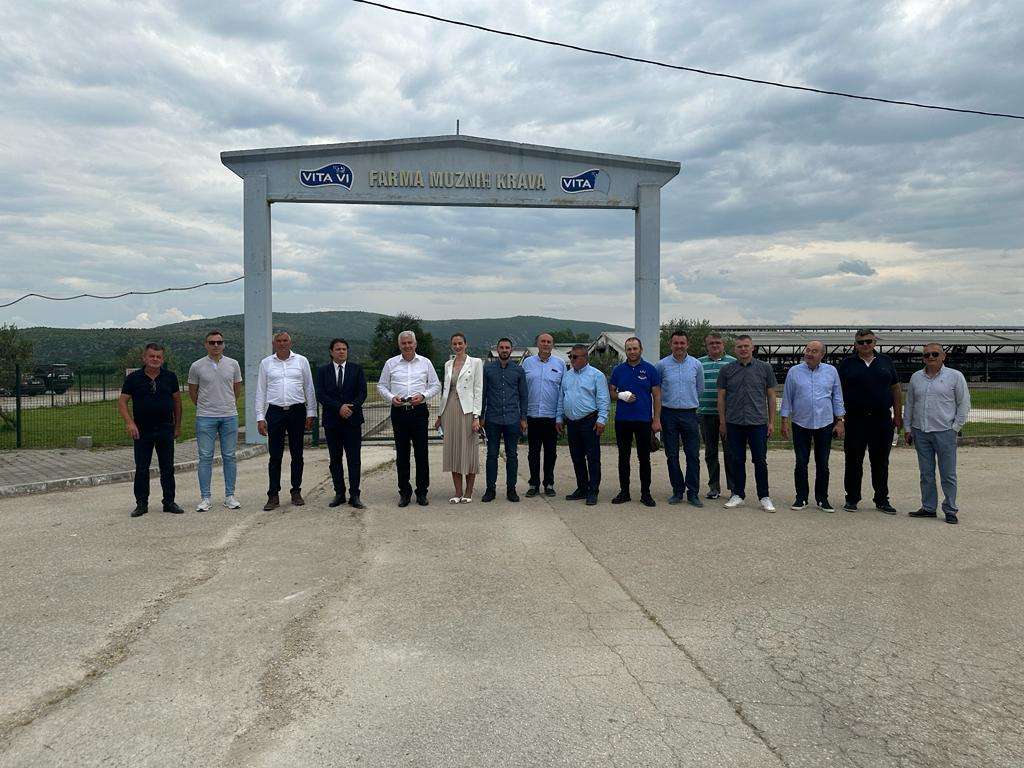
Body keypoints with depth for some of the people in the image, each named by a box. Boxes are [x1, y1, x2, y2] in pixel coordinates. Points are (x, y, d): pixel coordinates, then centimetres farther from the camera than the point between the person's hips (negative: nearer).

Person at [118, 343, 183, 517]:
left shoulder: (170, 377, 3)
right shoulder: (133, 378, -2)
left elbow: (177, 400, 11)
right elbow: (122, 401, -2)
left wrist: (177, 425, 10)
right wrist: (130, 423, -15)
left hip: (166, 429, 1)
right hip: (142, 431, -1)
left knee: (168, 468, 6)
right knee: (141, 469, 4)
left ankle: (169, 502, 15)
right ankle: (141, 504, 13)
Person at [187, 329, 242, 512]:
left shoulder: (233, 364, 4)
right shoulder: (197, 366, -1)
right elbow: (192, 392, 11)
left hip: (229, 416, 2)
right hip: (205, 417, -1)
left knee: (229, 456, 5)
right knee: (205, 457, 0)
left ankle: (230, 496, 12)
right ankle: (205, 497, 7)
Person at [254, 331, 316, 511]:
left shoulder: (301, 361, 6)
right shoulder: (266, 363, 7)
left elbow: (309, 388, 8)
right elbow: (260, 392, 7)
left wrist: (311, 413, 3)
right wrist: (260, 418, 1)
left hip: (297, 411, 0)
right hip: (275, 412, 0)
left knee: (297, 454, 7)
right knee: (275, 456, 1)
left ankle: (296, 492, 17)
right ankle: (273, 496, 6)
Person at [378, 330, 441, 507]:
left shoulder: (425, 363, 6)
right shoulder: (391, 363, 7)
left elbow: (436, 385, 8)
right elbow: (381, 385, 10)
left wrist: (423, 396, -9)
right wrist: (391, 397, -8)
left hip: (419, 411, -1)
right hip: (399, 412, 1)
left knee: (421, 453, 0)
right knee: (401, 453, 6)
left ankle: (422, 492, 10)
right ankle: (404, 492, 16)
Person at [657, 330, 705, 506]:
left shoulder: (696, 365, 4)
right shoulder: (662, 364, 0)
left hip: (689, 414, 0)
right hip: (669, 414, 0)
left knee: (693, 455, -2)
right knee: (672, 456, 4)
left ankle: (693, 493, 5)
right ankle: (678, 491, 15)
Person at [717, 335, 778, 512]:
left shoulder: (765, 368, 3)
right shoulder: (727, 370, 5)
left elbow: (771, 396, 5)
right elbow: (721, 397, 7)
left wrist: (771, 421, 1)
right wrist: (722, 422, 3)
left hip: (758, 422, -1)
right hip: (734, 423, 1)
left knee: (760, 461, 2)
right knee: (737, 461, 8)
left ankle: (764, 497, 12)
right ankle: (738, 495, 18)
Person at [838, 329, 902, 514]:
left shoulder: (885, 362, 11)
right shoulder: (847, 364, 5)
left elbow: (896, 389, 14)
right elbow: (839, 391, 4)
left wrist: (898, 415, 8)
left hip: (882, 419, 2)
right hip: (855, 420, -2)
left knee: (881, 462, 8)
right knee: (853, 461, 3)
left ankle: (882, 500, 17)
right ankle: (852, 499, 13)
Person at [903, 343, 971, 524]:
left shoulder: (955, 376, 1)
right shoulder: (916, 377, 11)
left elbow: (964, 403, 1)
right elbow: (909, 404, 16)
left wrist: (955, 427, -4)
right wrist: (907, 428, 12)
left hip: (945, 432, -3)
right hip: (920, 432, 4)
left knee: (948, 474, 1)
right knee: (926, 473, 9)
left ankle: (950, 510, 10)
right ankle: (928, 508, 18)